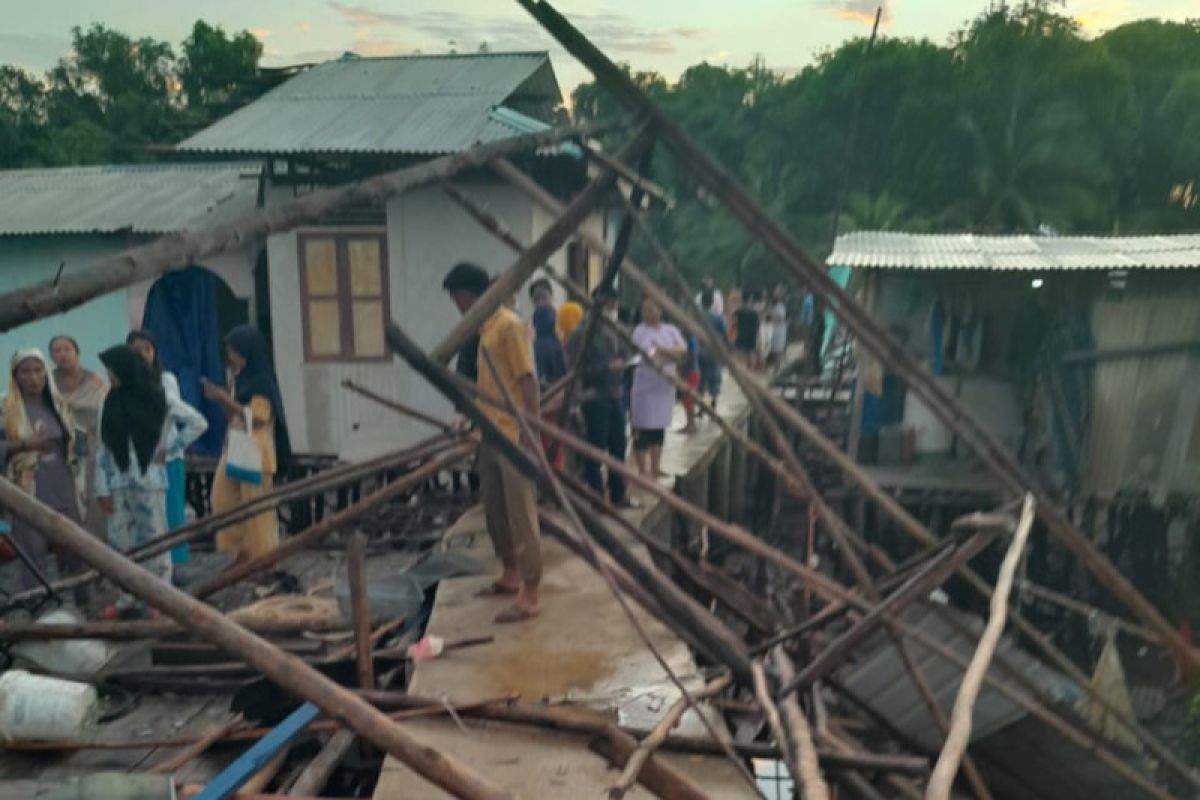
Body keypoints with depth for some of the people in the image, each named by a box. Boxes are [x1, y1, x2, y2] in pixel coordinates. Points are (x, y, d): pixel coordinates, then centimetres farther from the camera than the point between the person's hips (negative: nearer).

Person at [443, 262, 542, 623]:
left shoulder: (509, 325, -14)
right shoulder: (485, 328, 14)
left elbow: (527, 381, -18)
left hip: (515, 438, -10)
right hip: (491, 436, 10)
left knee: (522, 515, -4)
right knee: (495, 511, 18)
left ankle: (529, 596, 3)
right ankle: (510, 575, 34)